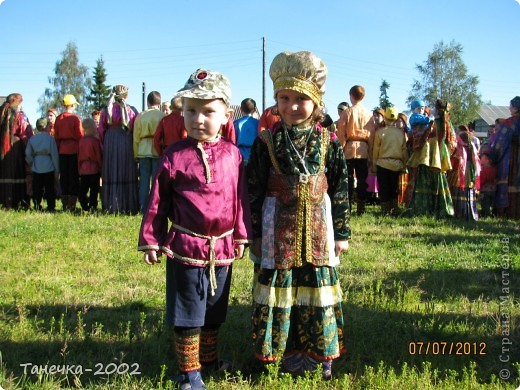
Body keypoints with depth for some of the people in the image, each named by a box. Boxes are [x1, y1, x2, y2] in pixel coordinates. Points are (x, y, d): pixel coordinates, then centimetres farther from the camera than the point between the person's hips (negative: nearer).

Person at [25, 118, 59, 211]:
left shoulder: (32, 139, 1)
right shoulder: (50, 138, -10)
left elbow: (28, 154, 5)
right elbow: (54, 154, -8)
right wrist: (57, 169, -2)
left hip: (36, 168, 3)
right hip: (49, 168, -3)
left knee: (37, 189, 11)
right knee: (49, 189, 4)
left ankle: (37, 206, 11)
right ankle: (51, 207, 4)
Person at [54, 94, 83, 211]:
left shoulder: (58, 118, 4)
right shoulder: (75, 118, -10)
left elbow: (56, 136, 8)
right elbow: (80, 136, -9)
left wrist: (59, 148, 15)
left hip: (62, 150, 4)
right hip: (74, 150, -4)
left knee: (63, 176, 10)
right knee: (74, 177, 1)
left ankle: (65, 204, 12)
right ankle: (72, 204, -2)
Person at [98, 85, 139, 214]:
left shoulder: (106, 110, 4)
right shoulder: (132, 110, -1)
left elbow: (102, 130, 4)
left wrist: (104, 145, 12)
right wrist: (135, 146, 7)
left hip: (110, 142, 1)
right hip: (127, 143, -1)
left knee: (111, 175, 5)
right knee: (128, 175, 4)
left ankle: (111, 207, 5)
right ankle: (129, 207, 4)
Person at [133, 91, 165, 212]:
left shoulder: (140, 116, 5)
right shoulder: (162, 116, -4)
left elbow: (136, 137, 8)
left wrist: (136, 154, 14)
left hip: (143, 151, 3)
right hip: (158, 150, -2)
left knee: (144, 180, 6)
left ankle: (143, 208, 8)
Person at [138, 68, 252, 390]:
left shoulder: (232, 155, -2)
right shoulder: (175, 156, -7)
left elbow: (240, 197, 6)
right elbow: (158, 202, -2)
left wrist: (240, 236, 8)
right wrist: (151, 240, -1)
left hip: (222, 248, 3)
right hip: (185, 246, -3)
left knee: (214, 312, 19)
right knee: (188, 315, 6)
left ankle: (209, 362, 37)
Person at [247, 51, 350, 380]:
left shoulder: (328, 142, -1)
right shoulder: (267, 141, -4)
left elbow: (341, 190, 3)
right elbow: (255, 191, 0)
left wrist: (342, 233, 4)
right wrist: (256, 234, -1)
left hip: (317, 228, 1)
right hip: (279, 229, -1)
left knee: (317, 287, 9)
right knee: (279, 287, 5)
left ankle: (320, 353, 24)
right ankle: (285, 351, 21)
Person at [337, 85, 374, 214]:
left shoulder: (347, 112, -4)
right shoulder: (368, 114, 3)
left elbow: (341, 132, -5)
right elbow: (372, 134, 5)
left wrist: (342, 148, 1)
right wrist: (370, 150, 11)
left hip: (349, 149, -2)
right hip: (363, 149, 2)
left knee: (349, 178, 2)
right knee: (362, 179, 6)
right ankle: (361, 208, 7)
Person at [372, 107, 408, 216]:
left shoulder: (380, 132, -9)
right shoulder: (401, 132, -4)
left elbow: (376, 149, -5)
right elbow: (404, 150, 2)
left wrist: (374, 164, 5)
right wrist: (404, 164, 12)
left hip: (382, 163, -2)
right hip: (396, 164, 2)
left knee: (384, 189, 6)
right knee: (394, 188, 14)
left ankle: (385, 211, 8)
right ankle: (395, 210, 13)